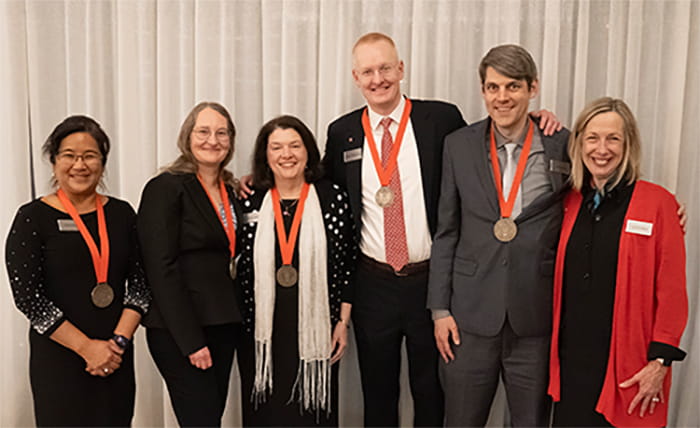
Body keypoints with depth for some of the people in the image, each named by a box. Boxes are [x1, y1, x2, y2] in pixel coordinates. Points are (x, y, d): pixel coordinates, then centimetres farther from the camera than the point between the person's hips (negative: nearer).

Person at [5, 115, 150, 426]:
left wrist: (119, 340, -8)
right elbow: (27, 296, -9)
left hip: (116, 357, 3)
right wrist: (87, 347, -12)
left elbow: (141, 284, 4)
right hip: (58, 358, -3)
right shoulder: (32, 218, -4)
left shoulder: (121, 214, 6)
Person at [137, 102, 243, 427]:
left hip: (223, 327, 7)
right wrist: (191, 341, -17)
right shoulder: (166, 188, -8)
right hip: (179, 333, -7)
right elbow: (161, 269, -15)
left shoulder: (231, 192, 13)